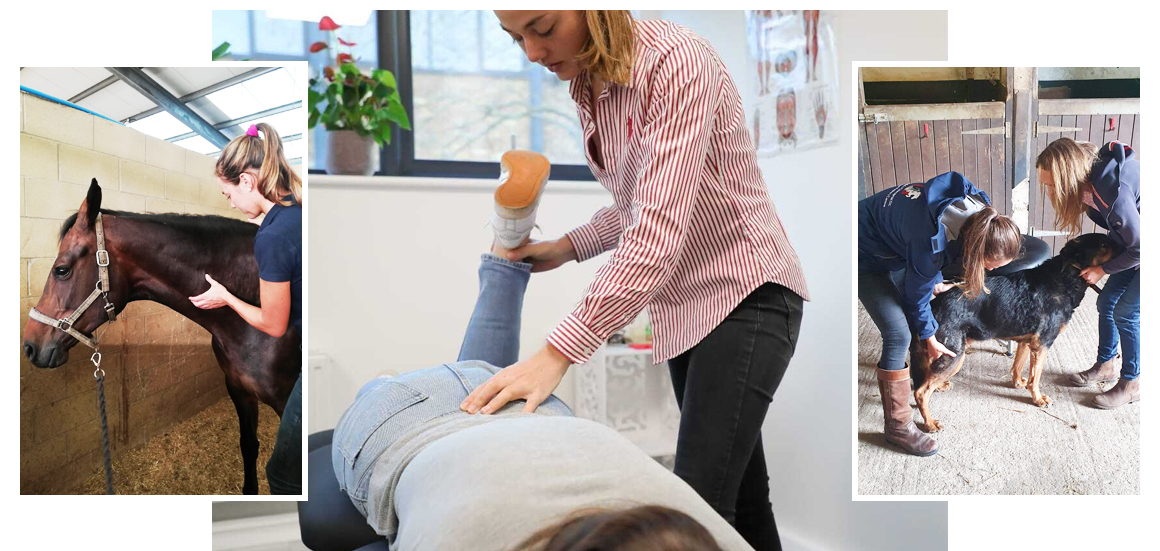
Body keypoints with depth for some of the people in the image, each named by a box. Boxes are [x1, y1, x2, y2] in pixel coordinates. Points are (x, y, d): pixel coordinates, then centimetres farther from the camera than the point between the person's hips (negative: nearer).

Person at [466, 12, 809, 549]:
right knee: (739, 494, 16)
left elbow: (659, 231, -31)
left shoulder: (675, 61, -21)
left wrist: (557, 352, -34)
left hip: (744, 292, -8)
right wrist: (565, 247, -1)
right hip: (684, 301, 8)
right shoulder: (587, 86, 3)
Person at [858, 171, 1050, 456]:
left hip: (898, 239, 8)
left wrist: (937, 280, 3)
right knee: (898, 334, -15)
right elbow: (917, 294, -20)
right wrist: (929, 338, -4)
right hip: (868, 258, -8)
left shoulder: (979, 214, -20)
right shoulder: (930, 243, -40)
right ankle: (897, 426, -4)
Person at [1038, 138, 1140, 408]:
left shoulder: (1115, 193, -38)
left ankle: (1132, 383, 12)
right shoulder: (1091, 177, -12)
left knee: (1126, 313, -5)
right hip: (1133, 244, 8)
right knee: (1106, 303, 11)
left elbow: (1139, 248, -26)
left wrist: (1103, 270, -14)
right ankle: (1105, 366, 30)